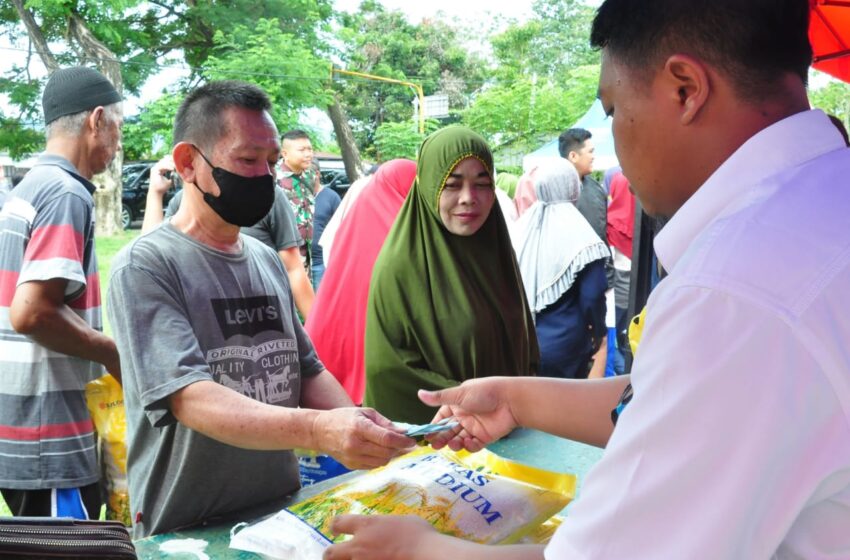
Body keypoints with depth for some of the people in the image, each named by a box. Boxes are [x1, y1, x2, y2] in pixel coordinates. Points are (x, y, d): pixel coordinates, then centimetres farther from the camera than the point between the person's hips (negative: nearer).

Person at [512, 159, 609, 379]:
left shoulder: (523, 227, -1)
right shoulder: (579, 234, -16)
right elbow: (592, 296, -15)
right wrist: (598, 332, 3)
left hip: (524, 339, 5)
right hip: (565, 344, -4)